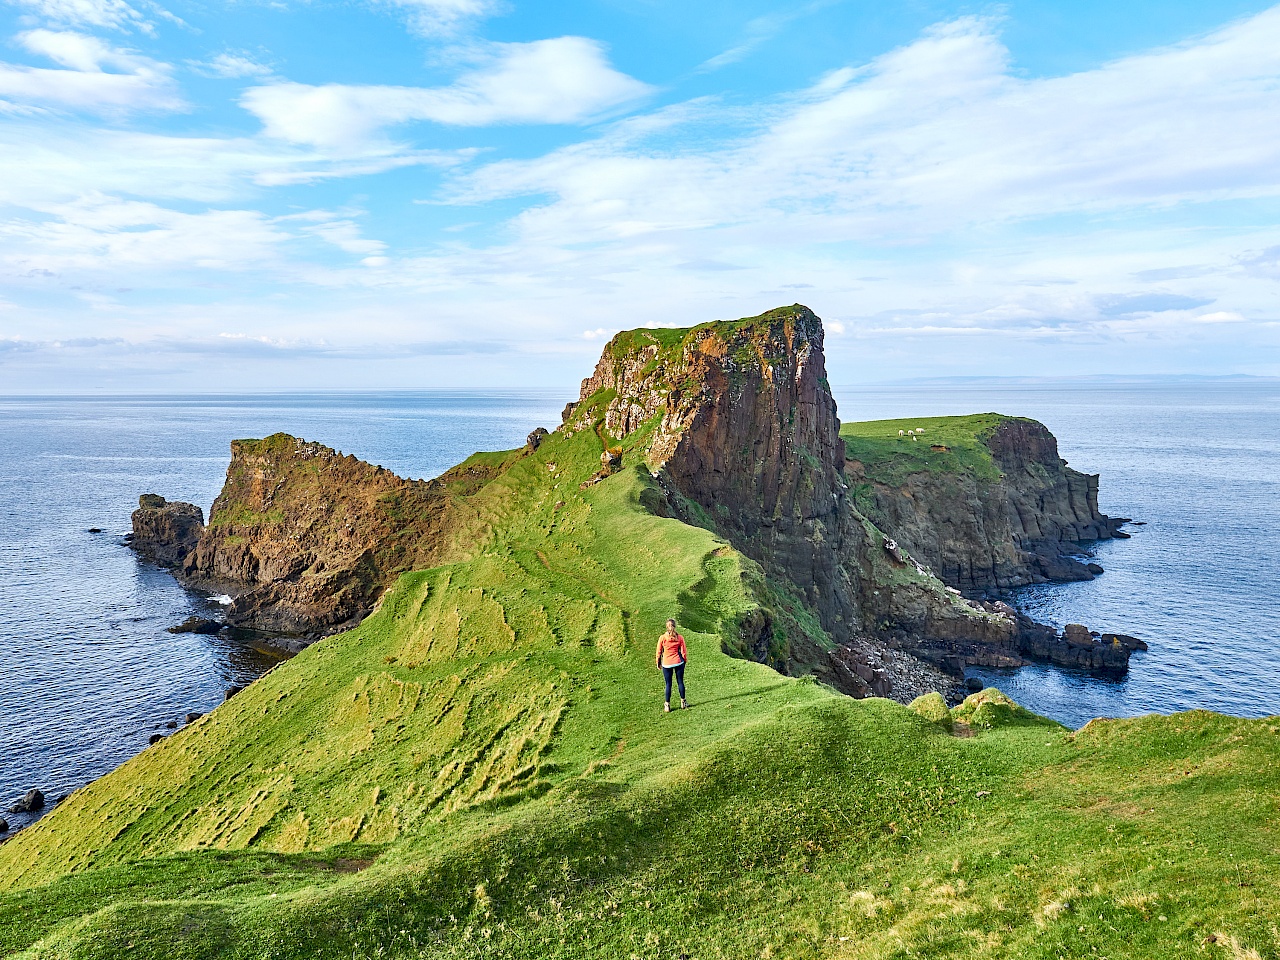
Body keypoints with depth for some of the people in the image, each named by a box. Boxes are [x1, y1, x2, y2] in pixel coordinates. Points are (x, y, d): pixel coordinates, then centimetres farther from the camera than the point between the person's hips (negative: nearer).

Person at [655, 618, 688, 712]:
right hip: (678, 662, 1)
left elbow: (659, 652, -2)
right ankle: (683, 702, 22)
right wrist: (684, 661, 17)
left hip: (667, 664, -1)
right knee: (680, 682, 13)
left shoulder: (662, 638, -9)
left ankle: (667, 705, 8)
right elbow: (683, 651, 1)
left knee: (668, 684, 6)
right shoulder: (679, 638, -5)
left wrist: (658, 663, 12)